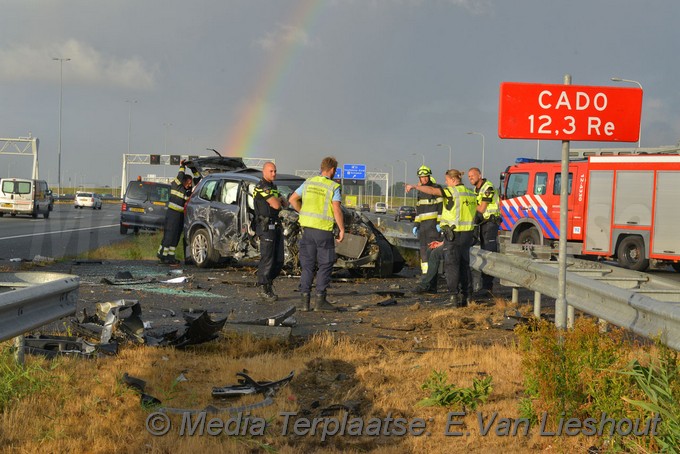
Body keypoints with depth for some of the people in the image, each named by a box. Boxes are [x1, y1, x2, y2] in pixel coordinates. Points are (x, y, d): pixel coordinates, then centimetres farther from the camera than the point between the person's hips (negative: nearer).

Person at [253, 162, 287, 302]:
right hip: (265, 226, -9)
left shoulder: (273, 187, 19)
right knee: (267, 259, -7)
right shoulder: (261, 187, -12)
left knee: (279, 260, 8)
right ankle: (264, 290, -1)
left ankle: (268, 283, 20)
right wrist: (279, 197, 4)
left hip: (276, 226, 9)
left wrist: (279, 198, -4)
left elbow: (285, 204, 17)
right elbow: (276, 205, -19)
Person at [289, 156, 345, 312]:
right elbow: (337, 210, -14)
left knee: (307, 265, 10)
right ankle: (320, 300, 2)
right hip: (324, 229, -5)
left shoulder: (309, 182, 8)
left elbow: (292, 199, 11)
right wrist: (342, 229, -5)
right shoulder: (333, 187, -8)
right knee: (325, 265, 5)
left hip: (307, 227, 5)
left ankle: (304, 299, 5)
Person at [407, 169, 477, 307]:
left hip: (453, 233, -7)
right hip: (467, 234, 7)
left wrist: (414, 186, -19)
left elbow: (431, 190, -22)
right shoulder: (471, 194, 11)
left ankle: (454, 296, -8)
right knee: (464, 265, 12)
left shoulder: (452, 192, -11)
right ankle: (464, 296, 14)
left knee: (451, 265, -2)